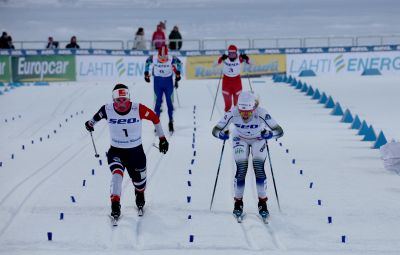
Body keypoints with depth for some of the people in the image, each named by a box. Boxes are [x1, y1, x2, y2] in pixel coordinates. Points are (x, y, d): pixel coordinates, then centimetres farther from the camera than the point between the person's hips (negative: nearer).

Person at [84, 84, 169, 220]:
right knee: (117, 173, -28)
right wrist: (91, 123, 26)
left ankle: (140, 197, 51)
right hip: (116, 151, 0)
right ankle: (115, 204, -20)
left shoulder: (138, 109, -21)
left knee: (139, 180, 17)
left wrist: (162, 138, 0)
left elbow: (155, 118, -6)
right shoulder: (107, 110, -17)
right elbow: (99, 115, 7)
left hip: (136, 151, 0)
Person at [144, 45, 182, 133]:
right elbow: (147, 62, 6)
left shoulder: (171, 59, -19)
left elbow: (179, 63, 1)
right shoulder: (153, 59, -16)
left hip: (168, 81, -1)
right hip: (158, 82, 1)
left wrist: (178, 73, 1)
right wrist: (146, 73, 8)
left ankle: (171, 122, 14)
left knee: (169, 101, 3)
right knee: (158, 101, 2)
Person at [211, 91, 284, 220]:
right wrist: (222, 134, -50)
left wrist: (269, 134, -56)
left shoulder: (261, 113, -37)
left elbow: (279, 131, -36)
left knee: (259, 168, -14)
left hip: (258, 139, 0)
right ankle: (238, 202, 10)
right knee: (241, 169, -11)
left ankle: (262, 203, 4)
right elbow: (216, 130, -27)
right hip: (240, 139, 1)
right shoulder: (233, 113, -34)